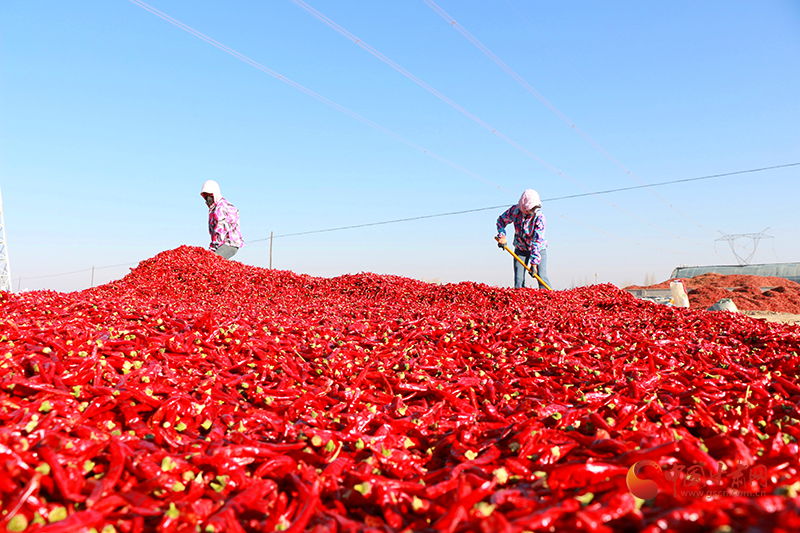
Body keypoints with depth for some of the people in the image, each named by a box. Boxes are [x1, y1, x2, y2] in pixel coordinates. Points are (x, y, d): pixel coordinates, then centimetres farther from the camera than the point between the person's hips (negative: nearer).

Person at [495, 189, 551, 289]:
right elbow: (501, 220, 5)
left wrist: (534, 262, -33)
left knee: (541, 277, -14)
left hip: (538, 249, -3)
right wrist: (501, 235, -12)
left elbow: (538, 240, -28)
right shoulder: (514, 210, -15)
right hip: (520, 249, 3)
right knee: (518, 280, -4)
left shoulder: (539, 216, -23)